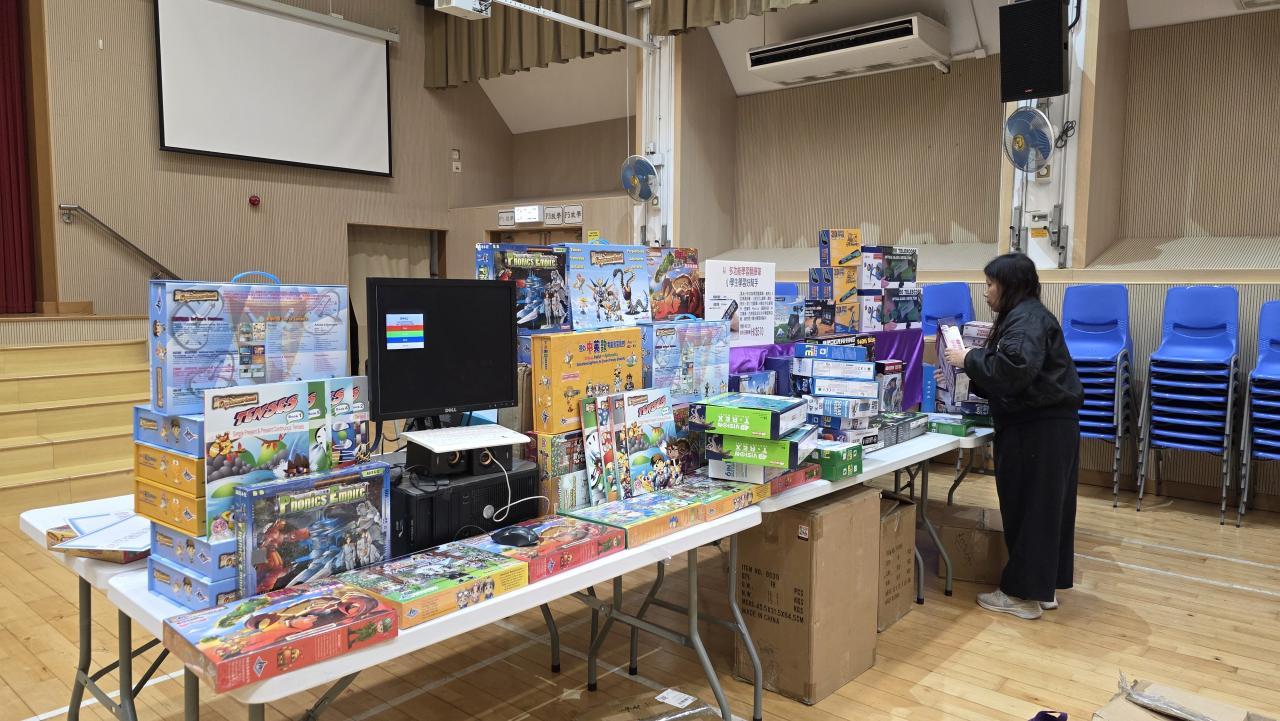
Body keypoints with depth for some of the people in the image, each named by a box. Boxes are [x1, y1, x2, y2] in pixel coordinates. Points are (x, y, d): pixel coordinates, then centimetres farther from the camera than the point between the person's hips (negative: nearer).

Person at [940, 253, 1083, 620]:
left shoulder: (1028, 319, -16)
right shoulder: (1022, 316, 17)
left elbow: (1015, 368, -30)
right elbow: (1006, 373, 18)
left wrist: (969, 359, -19)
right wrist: (966, 374, 9)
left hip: (1039, 429, -10)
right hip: (1041, 425, 10)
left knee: (1029, 509, -3)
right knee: (1044, 507, 14)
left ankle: (1024, 593, 6)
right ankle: (1044, 586, 23)